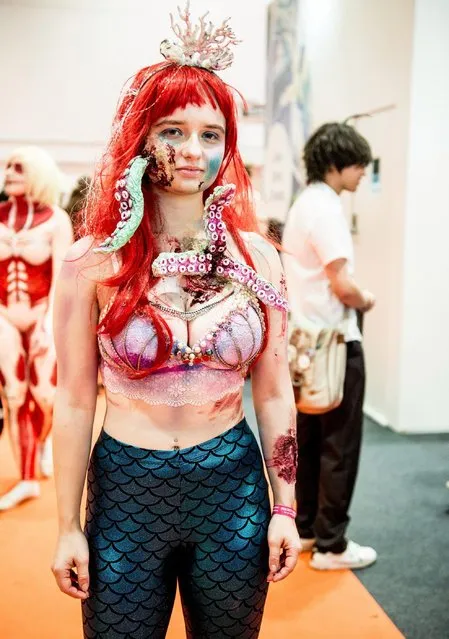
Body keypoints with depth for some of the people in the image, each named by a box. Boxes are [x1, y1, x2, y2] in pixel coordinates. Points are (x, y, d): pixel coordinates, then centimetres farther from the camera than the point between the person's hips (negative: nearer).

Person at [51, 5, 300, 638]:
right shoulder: (94, 261, -9)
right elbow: (74, 402, -5)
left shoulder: (256, 256, -2)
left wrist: (285, 507, 3)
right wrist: (69, 528, -3)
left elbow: (274, 392, 3)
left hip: (233, 488, 2)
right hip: (126, 489, -1)